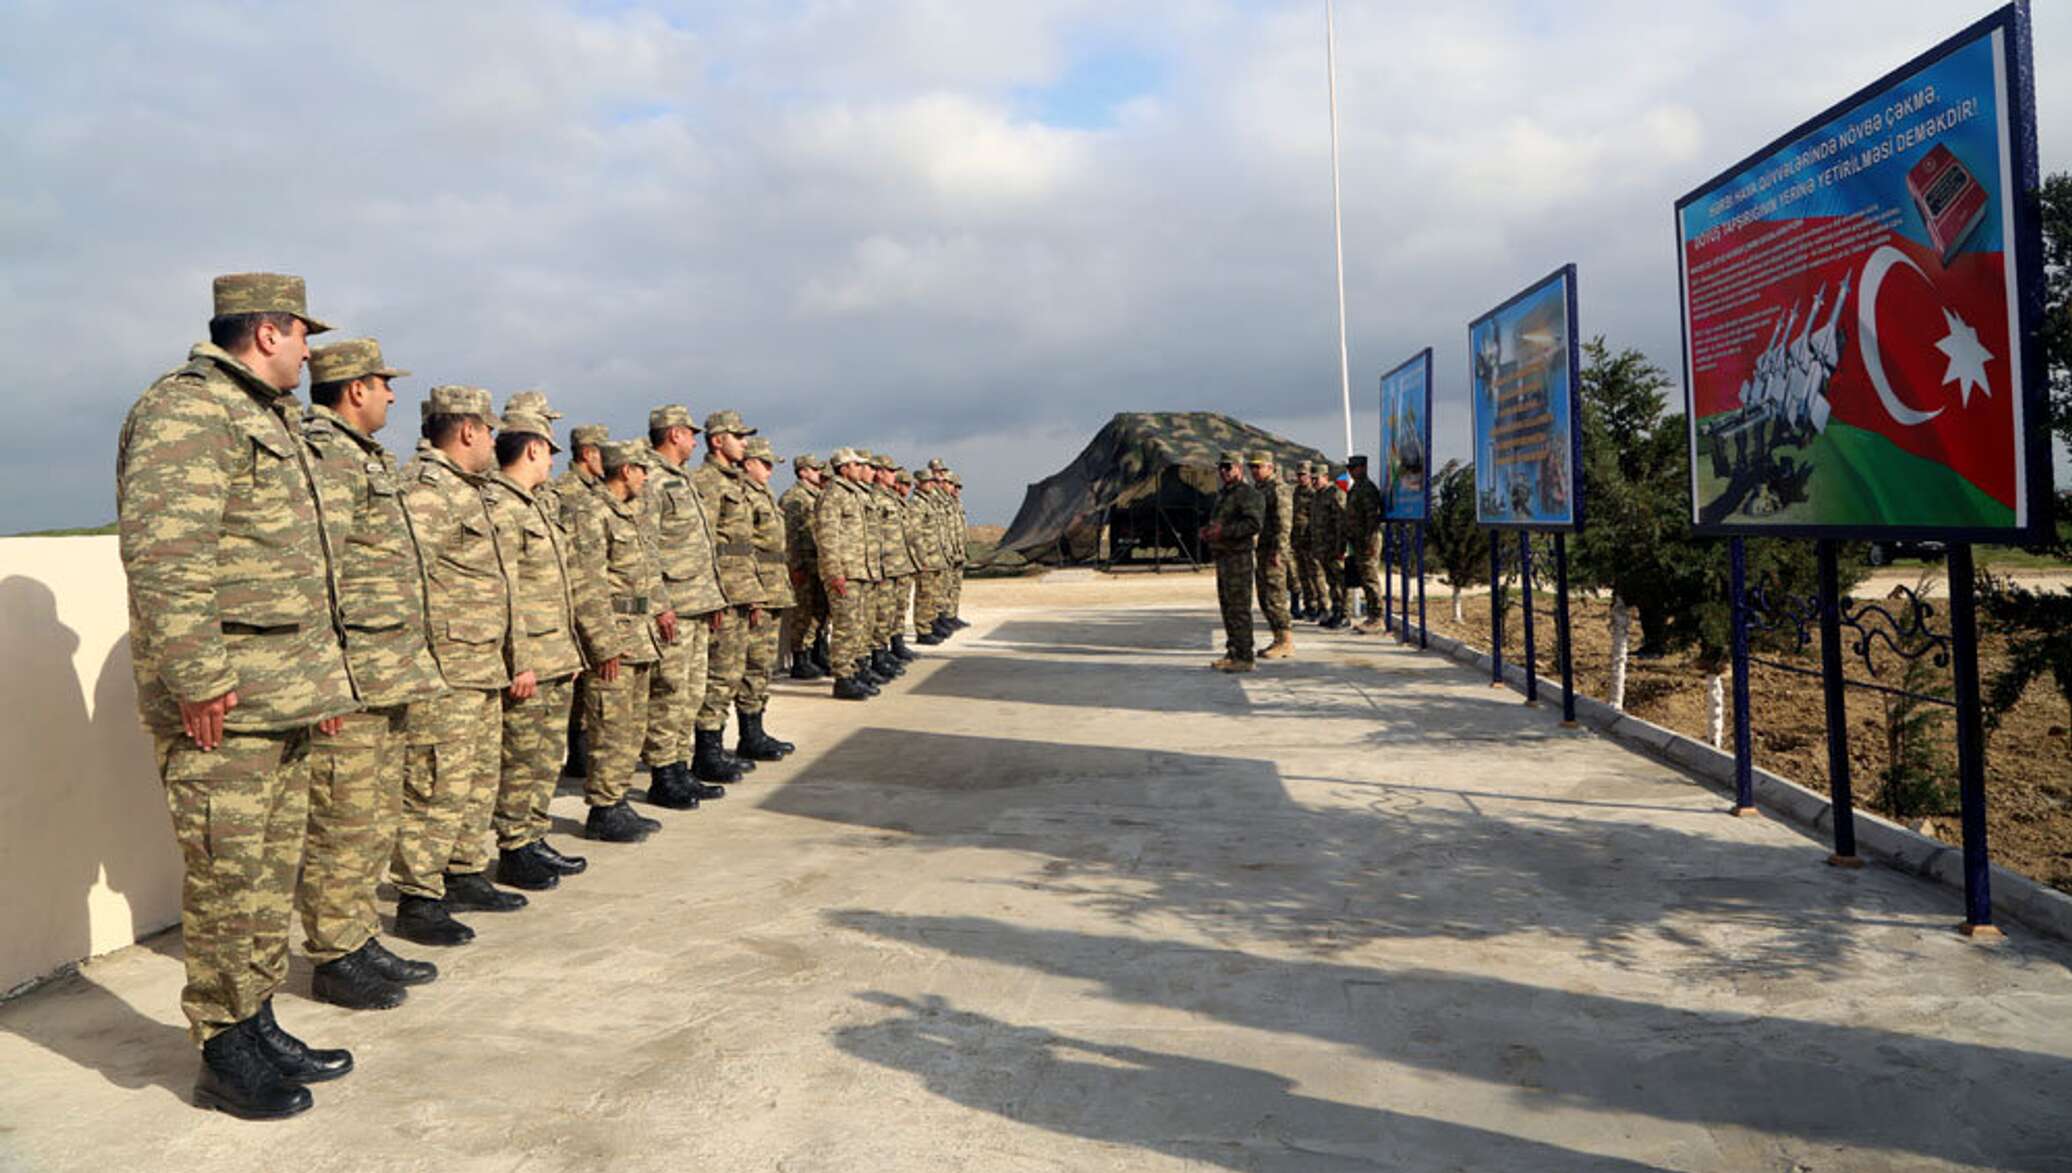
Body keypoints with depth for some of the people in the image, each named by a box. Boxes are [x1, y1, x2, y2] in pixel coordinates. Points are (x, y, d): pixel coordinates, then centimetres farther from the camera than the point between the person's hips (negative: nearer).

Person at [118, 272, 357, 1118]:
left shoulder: (269, 417, 21)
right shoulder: (185, 411, -12)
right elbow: (161, 553, -22)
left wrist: (326, 669, 23)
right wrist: (195, 680, -23)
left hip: (283, 698, 10)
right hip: (225, 702, -10)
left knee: (273, 872, 15)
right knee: (225, 878, -1)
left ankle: (259, 1026, 26)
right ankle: (225, 1055, 11)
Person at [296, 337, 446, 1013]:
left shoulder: (364, 458, 19)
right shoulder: (320, 456, -13)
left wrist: (407, 668, 24)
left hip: (388, 677, 10)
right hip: (348, 680, -10)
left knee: (376, 823, 16)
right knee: (342, 825, -1)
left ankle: (362, 940, 26)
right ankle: (334, 962, 9)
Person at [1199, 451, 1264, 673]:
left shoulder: (1248, 494, -10)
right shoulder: (1222, 494, 21)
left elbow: (1254, 524, -22)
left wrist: (1223, 531, -22)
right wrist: (1208, 531, 10)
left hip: (1239, 557, -10)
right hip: (1222, 556, 10)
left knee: (1239, 607, -10)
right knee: (1227, 606, 13)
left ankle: (1244, 657, -8)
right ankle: (1232, 653, 21)